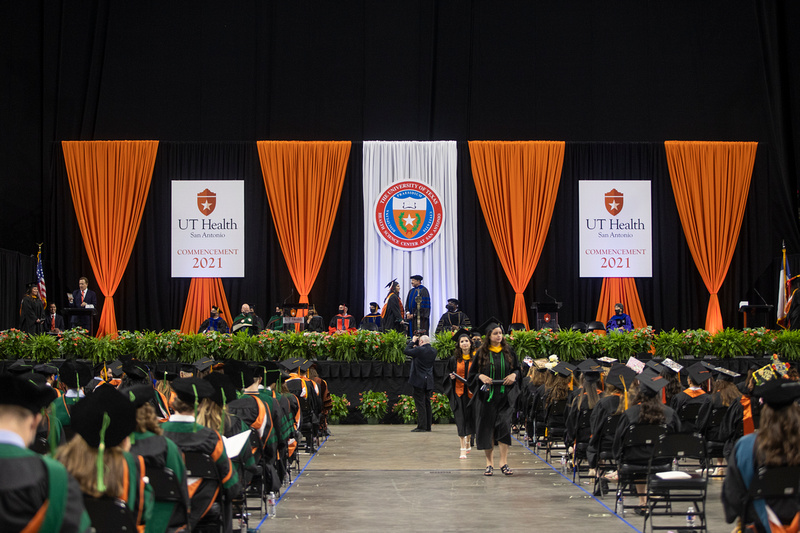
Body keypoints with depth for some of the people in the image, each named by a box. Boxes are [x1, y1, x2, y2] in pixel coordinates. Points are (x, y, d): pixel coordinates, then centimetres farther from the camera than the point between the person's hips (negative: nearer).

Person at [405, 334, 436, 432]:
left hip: (419, 381, -7)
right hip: (428, 381, 7)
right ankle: (428, 426, 16)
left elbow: (406, 351, -9)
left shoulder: (419, 350, -17)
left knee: (420, 403, -5)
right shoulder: (433, 351, 6)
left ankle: (422, 426, -7)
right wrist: (416, 346, 16)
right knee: (427, 403, 13)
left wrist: (412, 341, 3)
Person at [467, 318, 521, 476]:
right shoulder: (481, 353, 4)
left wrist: (514, 375, -7)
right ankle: (489, 463, 11)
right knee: (487, 428, 1)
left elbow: (518, 368, 14)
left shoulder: (508, 351, 7)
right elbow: (472, 374, 7)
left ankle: (504, 462, -5)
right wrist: (481, 376, -13)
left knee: (504, 425, -11)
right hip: (486, 396, 0)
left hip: (505, 396, 0)